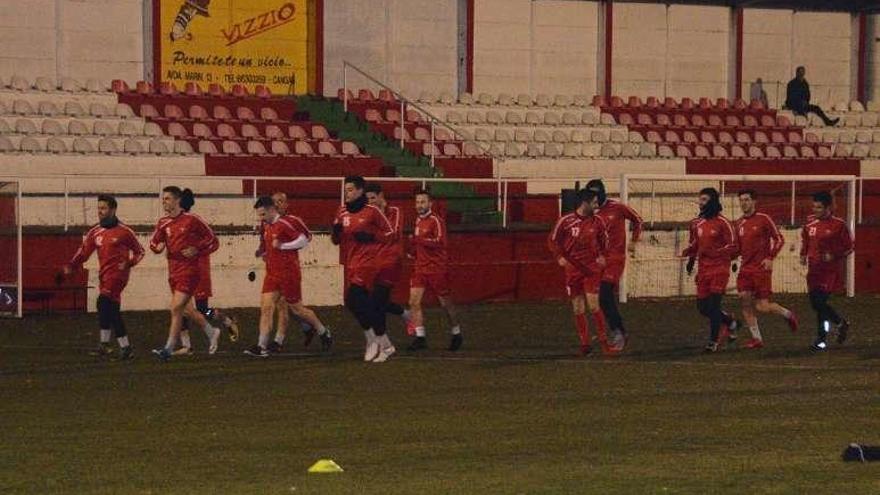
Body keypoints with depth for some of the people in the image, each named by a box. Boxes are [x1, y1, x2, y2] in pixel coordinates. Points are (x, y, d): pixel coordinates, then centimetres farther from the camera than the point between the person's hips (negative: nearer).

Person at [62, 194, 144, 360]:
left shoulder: (124, 231, -3)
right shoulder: (95, 232, 12)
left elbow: (139, 251, 5)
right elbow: (83, 252, 8)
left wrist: (128, 263, -11)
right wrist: (70, 266, -7)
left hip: (117, 273, -7)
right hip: (104, 275, 7)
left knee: (104, 302, -22)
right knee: (112, 312, 10)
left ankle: (104, 344, -20)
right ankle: (125, 347, 20)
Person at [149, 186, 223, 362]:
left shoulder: (192, 220, -9)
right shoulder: (164, 223, 7)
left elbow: (213, 241, -2)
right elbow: (154, 242, 17)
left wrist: (196, 250, -15)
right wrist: (159, 246, -6)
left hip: (189, 270, -7)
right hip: (173, 271, 7)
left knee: (176, 308, -13)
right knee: (187, 310, 16)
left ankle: (168, 349, -11)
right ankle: (212, 332, 38)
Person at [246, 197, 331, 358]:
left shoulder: (285, 223, -15)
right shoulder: (267, 226, 11)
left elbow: (304, 240, -18)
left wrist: (281, 246, -19)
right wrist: (266, 253, 13)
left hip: (289, 274, -7)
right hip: (272, 274, 7)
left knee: (297, 309, 4)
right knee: (266, 307, -5)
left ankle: (324, 332, 25)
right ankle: (262, 347, -9)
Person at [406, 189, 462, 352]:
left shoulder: (436, 221, -13)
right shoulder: (418, 220, 13)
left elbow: (440, 242, -25)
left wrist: (418, 240, -29)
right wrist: (414, 251, 13)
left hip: (437, 267, -7)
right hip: (420, 267, 7)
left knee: (445, 303, 6)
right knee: (414, 301, -7)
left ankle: (456, 334, 24)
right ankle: (420, 338, -5)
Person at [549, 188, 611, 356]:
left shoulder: (598, 222, 1)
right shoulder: (566, 221, -6)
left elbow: (604, 240, 18)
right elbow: (553, 240, 4)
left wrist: (602, 256, 4)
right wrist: (559, 257, -8)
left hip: (592, 268, 0)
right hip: (573, 269, 0)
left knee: (593, 305, -10)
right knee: (578, 309, 3)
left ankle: (604, 342, -3)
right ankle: (585, 343, 13)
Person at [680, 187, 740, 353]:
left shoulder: (722, 223, -8)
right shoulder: (697, 223, 10)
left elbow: (732, 246, -10)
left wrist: (714, 252, -21)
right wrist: (690, 258, 4)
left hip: (719, 269, -7)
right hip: (703, 269, 7)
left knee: (713, 304, -12)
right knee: (703, 307, 6)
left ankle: (713, 341, -4)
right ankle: (730, 323, 31)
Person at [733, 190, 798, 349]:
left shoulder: (763, 219, -6)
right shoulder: (738, 224, 10)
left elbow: (779, 239, -3)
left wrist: (770, 258, -12)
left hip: (761, 269, -5)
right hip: (745, 269, 5)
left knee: (763, 307, -7)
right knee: (745, 300, -5)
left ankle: (788, 315, 22)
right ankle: (756, 338, 4)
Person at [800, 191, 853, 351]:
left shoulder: (838, 225, -9)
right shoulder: (810, 221, 6)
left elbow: (849, 247, -4)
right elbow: (804, 238, 24)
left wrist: (833, 256, -18)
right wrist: (803, 255, 11)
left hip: (830, 270, -6)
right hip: (814, 269, 6)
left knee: (820, 302, -14)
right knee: (815, 303, 7)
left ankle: (822, 339, -1)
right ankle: (841, 323, 29)